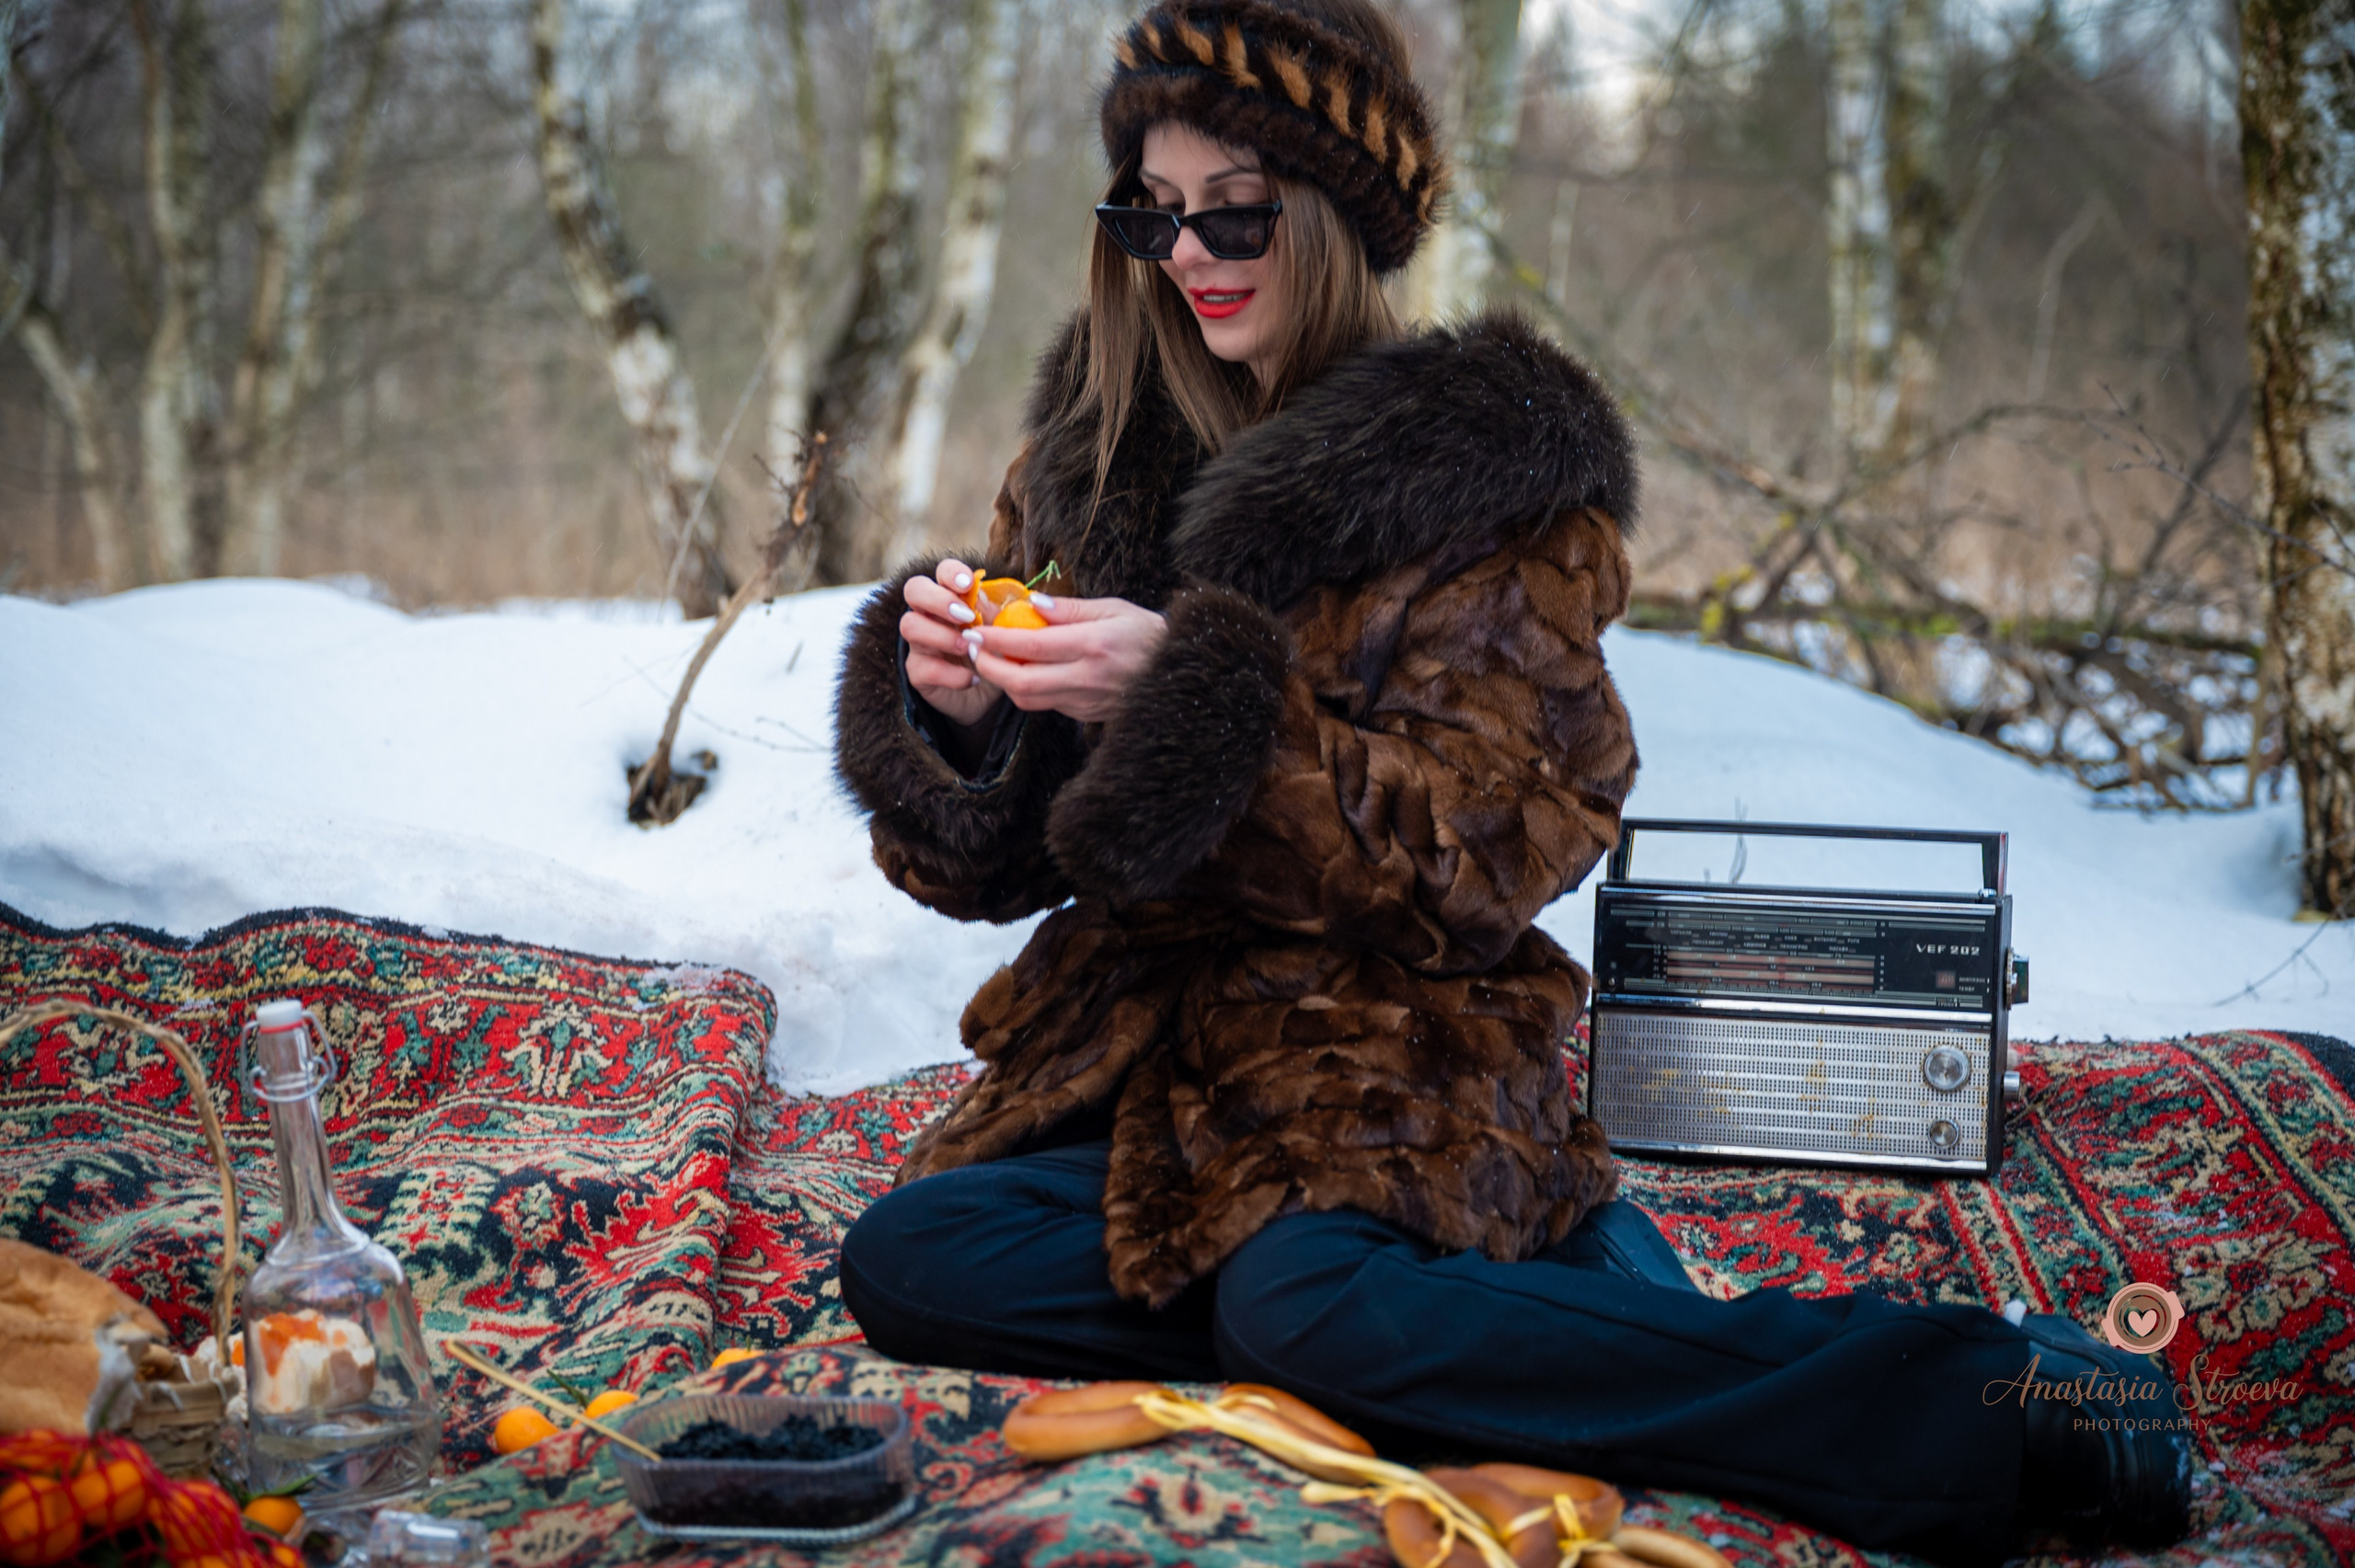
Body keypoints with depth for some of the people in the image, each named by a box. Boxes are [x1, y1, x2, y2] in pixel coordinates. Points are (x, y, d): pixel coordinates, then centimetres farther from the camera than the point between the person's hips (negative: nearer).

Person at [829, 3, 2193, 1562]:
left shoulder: (1499, 462, -3)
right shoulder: (1095, 453, 10)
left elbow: (1485, 859, -13)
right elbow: (989, 861, 11)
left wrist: (1192, 697, -23)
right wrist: (956, 711, -13)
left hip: (1393, 1067, -5)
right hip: (1129, 1056, 6)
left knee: (1301, 1301, -34)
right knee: (906, 1258, -21)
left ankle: (1987, 1393, -29)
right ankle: (1547, 1297, -21)